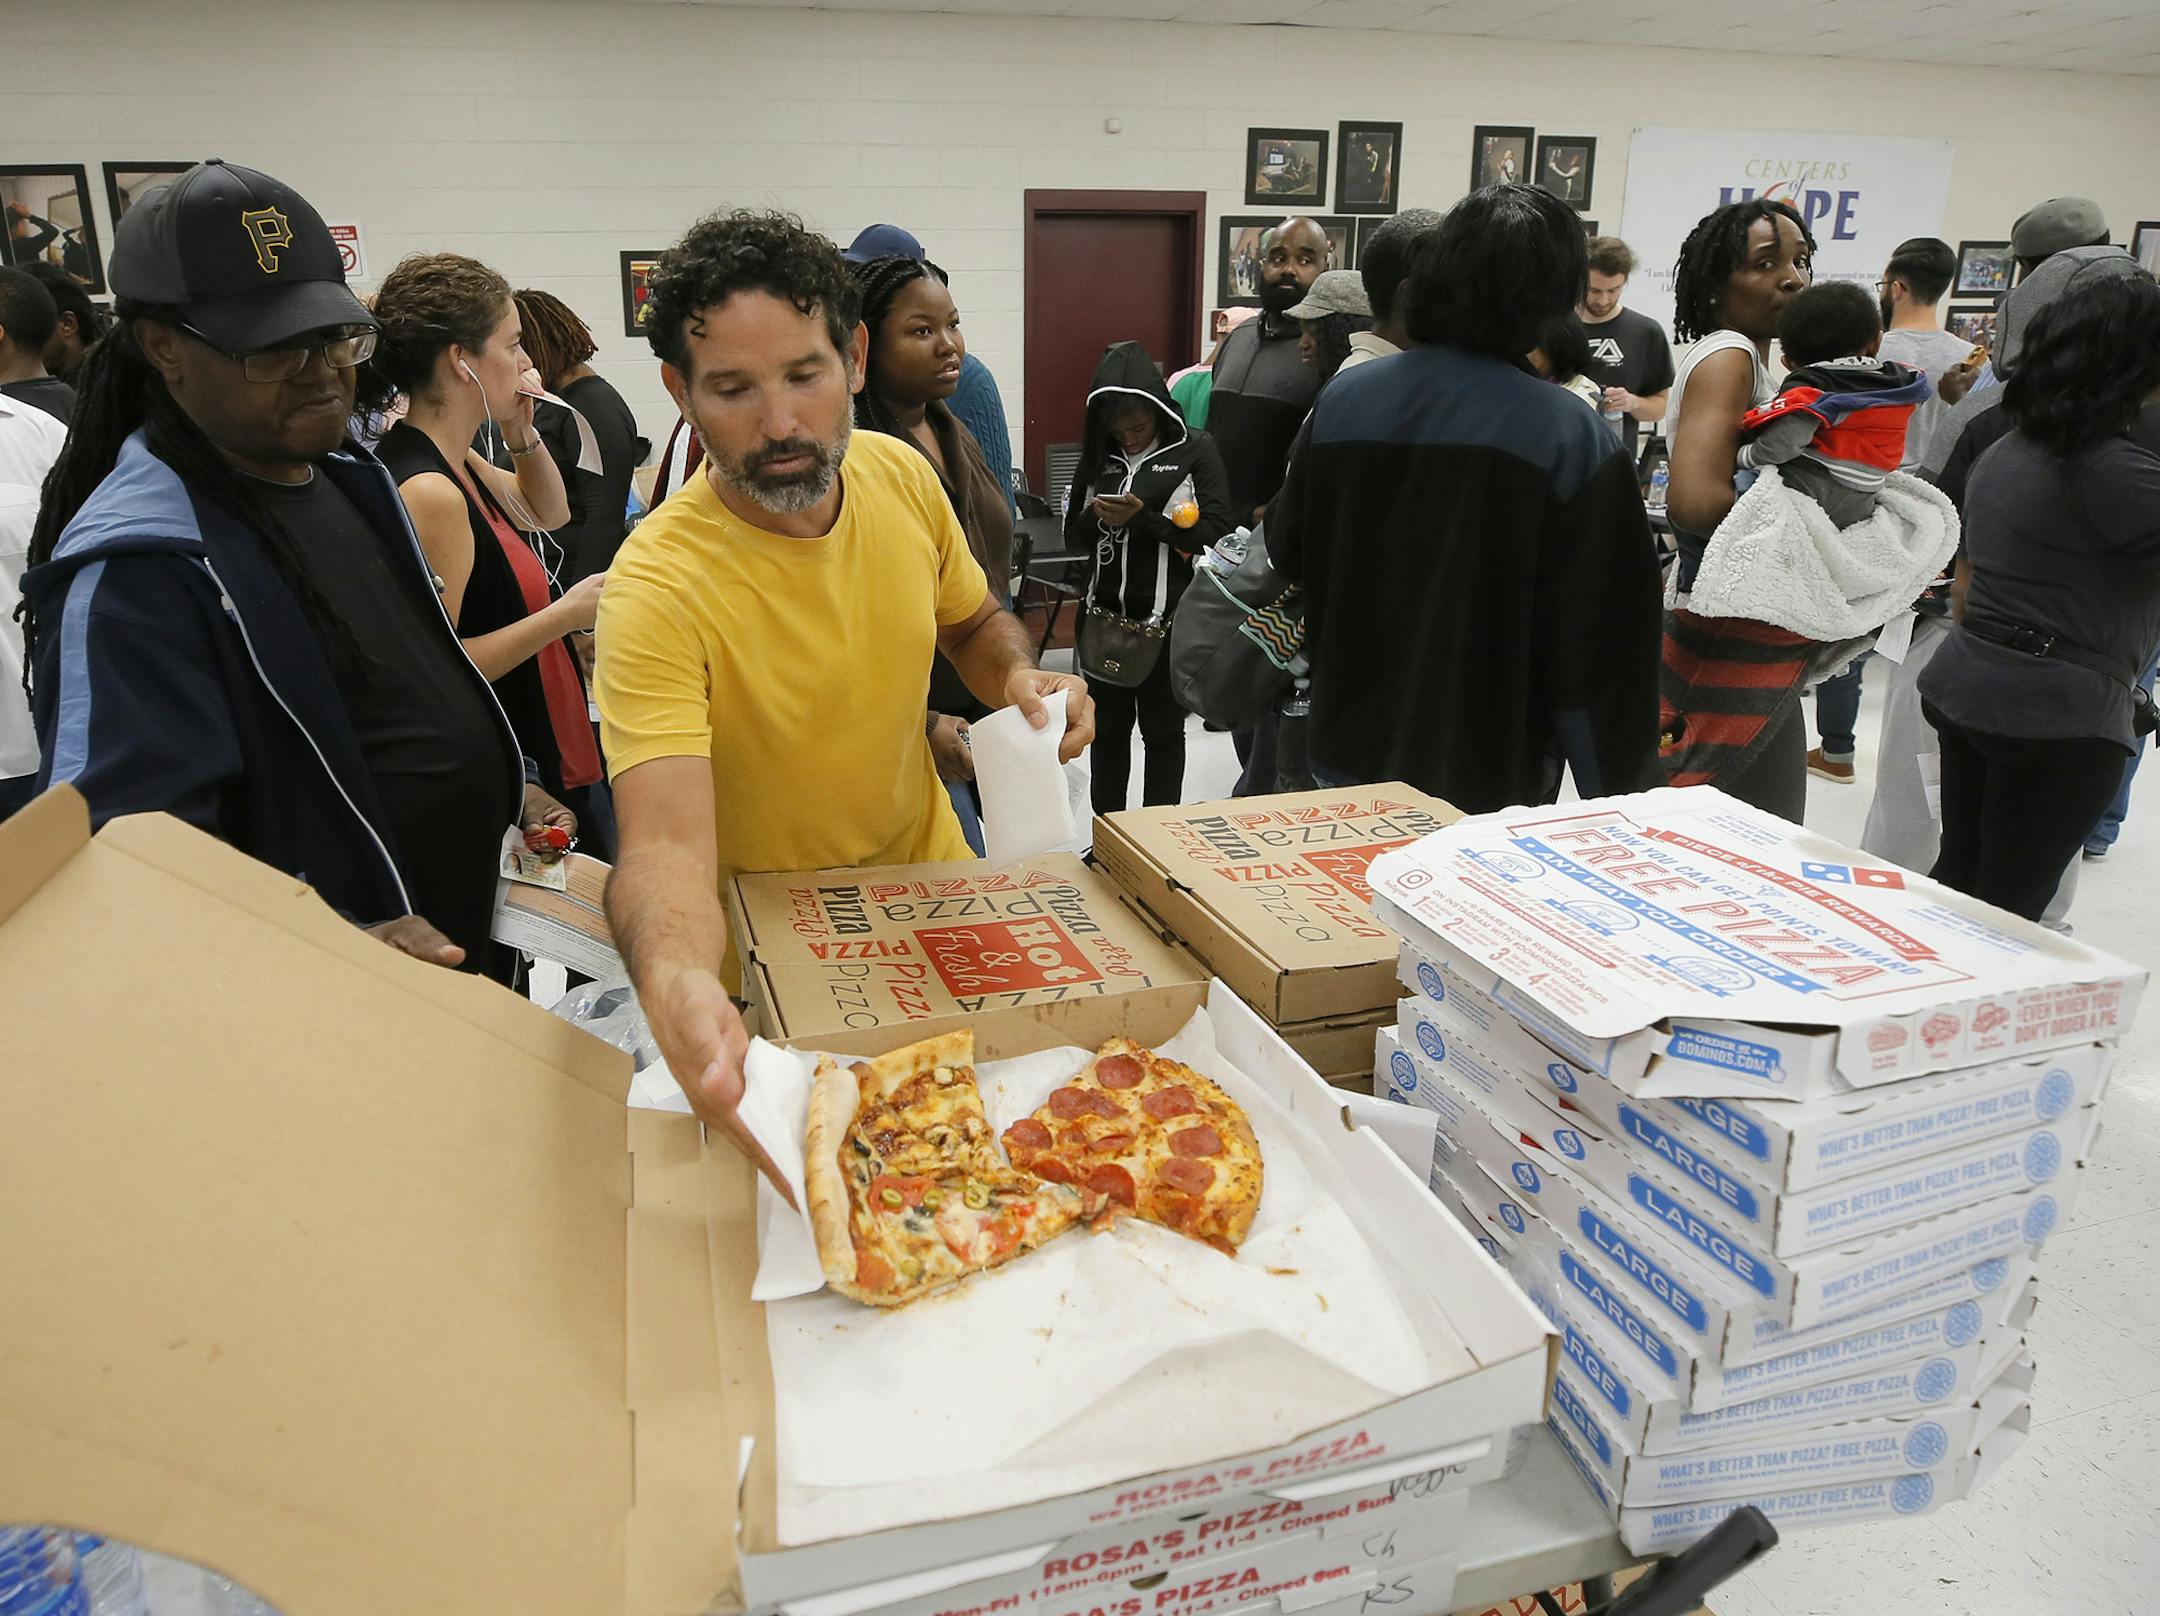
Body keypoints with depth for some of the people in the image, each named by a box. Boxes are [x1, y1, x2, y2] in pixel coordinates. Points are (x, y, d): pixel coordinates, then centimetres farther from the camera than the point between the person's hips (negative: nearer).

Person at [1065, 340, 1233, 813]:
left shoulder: (1195, 450, -5)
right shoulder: (1097, 456, 8)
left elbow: (1218, 531, -14)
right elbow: (1073, 538, 11)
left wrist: (1143, 520, -20)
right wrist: (1097, 517, -11)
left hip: (1169, 623, -4)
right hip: (1105, 618, 4)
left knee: (1163, 731, 8)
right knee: (1108, 729, 14)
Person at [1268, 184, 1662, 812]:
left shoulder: (1342, 400, -4)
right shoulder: (1570, 435, -15)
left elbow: (1289, 553, 10)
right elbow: (1594, 636, -13)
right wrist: (1615, 789, -2)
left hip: (1354, 759, 4)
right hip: (1491, 775, -3)